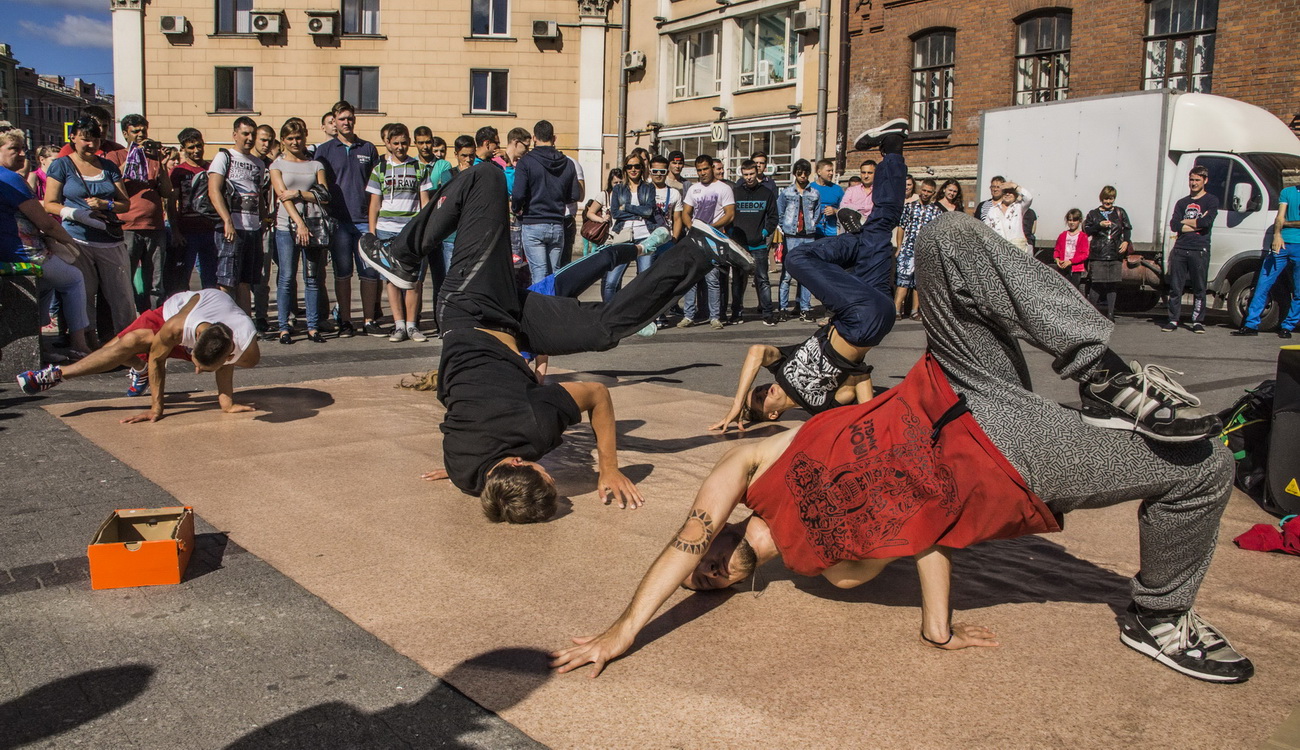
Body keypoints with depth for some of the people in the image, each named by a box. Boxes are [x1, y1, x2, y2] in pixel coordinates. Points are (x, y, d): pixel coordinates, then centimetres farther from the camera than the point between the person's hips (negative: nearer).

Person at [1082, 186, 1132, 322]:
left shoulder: (1120, 213, 13)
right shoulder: (1093, 214, 9)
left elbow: (1127, 228, 13)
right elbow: (1087, 230, 2)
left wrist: (1126, 241, -4)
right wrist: (1099, 225, -12)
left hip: (1115, 254, 2)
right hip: (1098, 255, -2)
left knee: (1113, 284, 2)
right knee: (1096, 283, -5)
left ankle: (1110, 313, 7)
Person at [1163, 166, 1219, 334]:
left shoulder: (1211, 200, 6)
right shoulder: (1182, 203, 18)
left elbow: (1207, 222, -13)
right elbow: (1174, 226, 2)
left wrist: (1185, 222, -1)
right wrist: (1197, 224, -6)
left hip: (1199, 250, -3)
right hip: (1180, 250, 3)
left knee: (1199, 289, 0)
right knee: (1175, 288, 1)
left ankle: (1198, 321, 6)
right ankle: (1173, 320, 6)